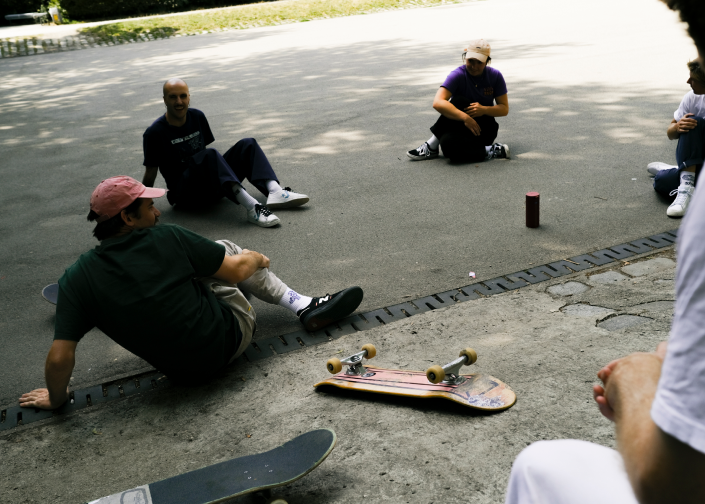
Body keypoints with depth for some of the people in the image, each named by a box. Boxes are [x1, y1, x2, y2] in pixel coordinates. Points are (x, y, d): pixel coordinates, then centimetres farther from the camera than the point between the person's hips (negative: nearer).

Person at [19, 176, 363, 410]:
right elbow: (236, 271, -7)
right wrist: (257, 258, 16)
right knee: (226, 250, 19)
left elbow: (59, 357, -14)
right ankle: (303, 306, 17)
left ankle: (304, 306, 26)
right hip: (229, 338, -3)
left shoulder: (77, 279, -10)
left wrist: (56, 399, 6)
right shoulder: (166, 238, -15)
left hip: (183, 372, 4)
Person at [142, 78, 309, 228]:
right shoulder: (154, 133, -10)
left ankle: (275, 191, -33)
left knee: (247, 144, -7)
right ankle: (252, 207, -51)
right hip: (185, 194, -6)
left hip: (213, 185, 7)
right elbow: (150, 174, -7)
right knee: (209, 156, -34)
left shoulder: (197, 117, 7)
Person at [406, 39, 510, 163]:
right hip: (462, 125, 2)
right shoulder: (458, 75, -13)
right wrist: (465, 117, -40)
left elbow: (505, 109, -1)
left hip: (485, 129, -2)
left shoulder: (495, 76, -4)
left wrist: (484, 110, -22)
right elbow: (438, 103, -29)